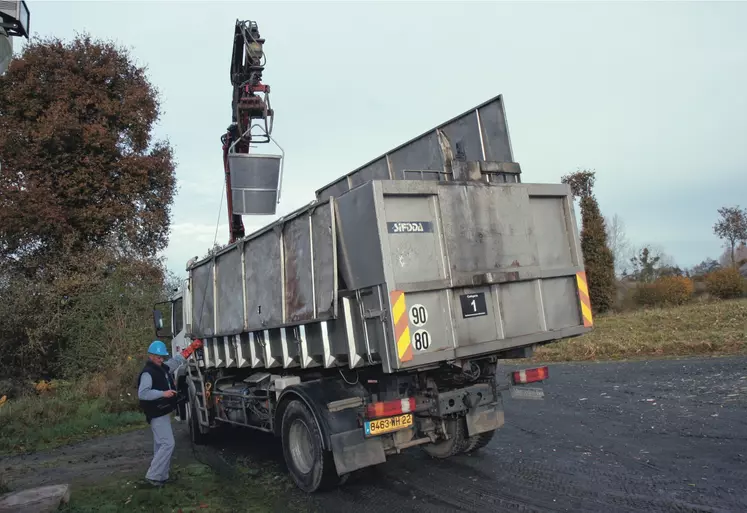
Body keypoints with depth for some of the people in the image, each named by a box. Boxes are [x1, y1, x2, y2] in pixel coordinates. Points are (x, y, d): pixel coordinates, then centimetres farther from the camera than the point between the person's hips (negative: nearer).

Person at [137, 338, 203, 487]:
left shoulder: (164, 368, 9)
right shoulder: (147, 373, -17)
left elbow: (179, 359, 20)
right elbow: (142, 393, -27)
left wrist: (194, 345, 17)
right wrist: (163, 393, -31)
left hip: (164, 413, 10)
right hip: (157, 415, -10)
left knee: (161, 445, 14)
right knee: (168, 444, -12)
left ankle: (161, 476, 23)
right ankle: (153, 476, -5)